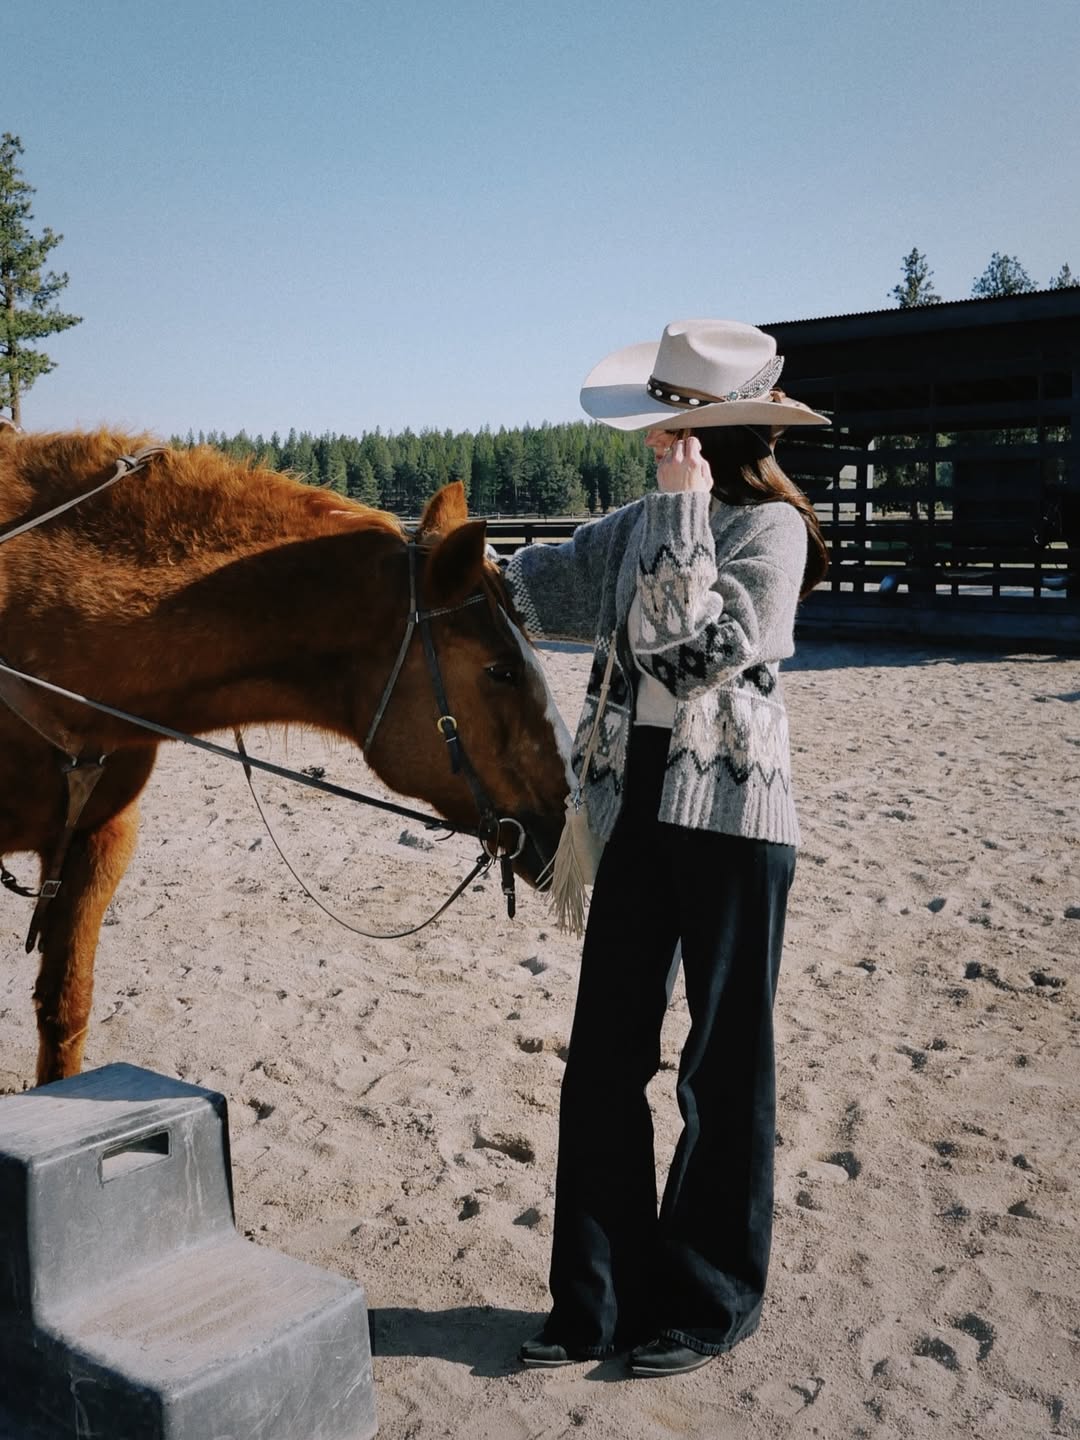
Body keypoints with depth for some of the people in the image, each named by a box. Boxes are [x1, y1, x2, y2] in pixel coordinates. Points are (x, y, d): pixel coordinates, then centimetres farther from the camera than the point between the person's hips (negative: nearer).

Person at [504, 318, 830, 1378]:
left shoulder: (771, 528, -8)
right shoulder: (645, 523, 11)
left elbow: (704, 649, -19)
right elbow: (544, 585, 20)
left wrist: (686, 516, -17)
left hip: (732, 814, -6)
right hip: (635, 809, 7)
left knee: (724, 1063, 7)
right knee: (603, 1057, 9)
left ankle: (708, 1300, 25)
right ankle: (600, 1299, 24)